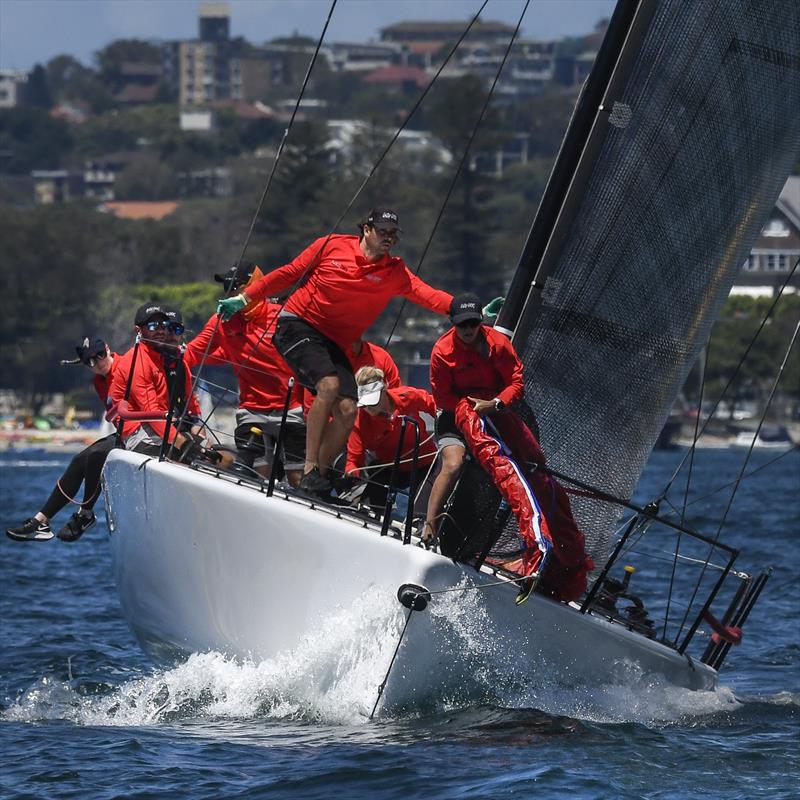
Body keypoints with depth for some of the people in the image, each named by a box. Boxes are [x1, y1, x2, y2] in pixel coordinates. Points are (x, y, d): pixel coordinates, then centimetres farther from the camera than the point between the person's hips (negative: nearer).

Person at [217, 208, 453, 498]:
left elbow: (424, 293, -16)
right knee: (329, 385, -27)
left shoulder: (394, 272, 0)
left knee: (347, 411, -12)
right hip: (298, 325, -4)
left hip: (334, 343, 4)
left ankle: (318, 477, 2)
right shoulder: (332, 246, -5)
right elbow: (290, 273, 3)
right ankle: (310, 469, -20)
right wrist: (244, 299, 4)